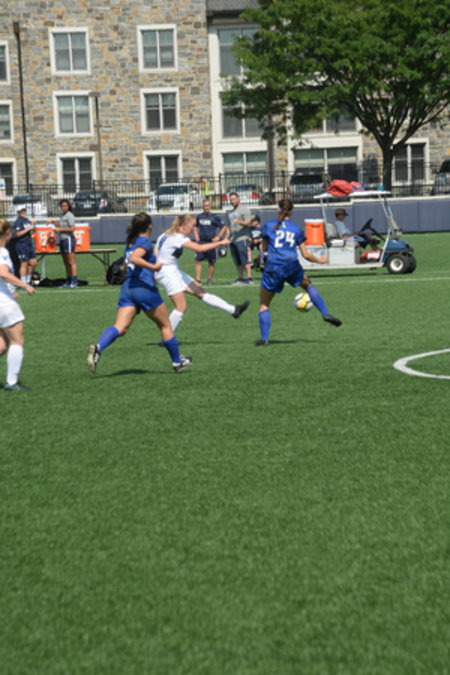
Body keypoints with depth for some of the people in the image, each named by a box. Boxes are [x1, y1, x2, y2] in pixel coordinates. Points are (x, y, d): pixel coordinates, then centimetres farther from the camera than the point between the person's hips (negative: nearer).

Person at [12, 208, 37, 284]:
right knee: (24, 264, -4)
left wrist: (32, 224, 7)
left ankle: (28, 280, 22)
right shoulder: (18, 222, -12)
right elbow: (18, 234, -20)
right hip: (22, 245, -8)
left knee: (33, 263, 9)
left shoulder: (26, 220, 14)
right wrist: (28, 229, -19)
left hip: (29, 244, 8)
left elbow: (30, 231, 26)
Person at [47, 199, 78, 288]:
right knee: (66, 263, 10)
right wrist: (53, 222, 18)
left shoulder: (69, 215, -9)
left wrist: (60, 229, -14)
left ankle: (74, 282, -13)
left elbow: (72, 228, -17)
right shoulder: (62, 215, 17)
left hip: (68, 239, -9)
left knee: (71, 261, -11)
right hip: (62, 239, 9)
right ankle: (68, 282, 13)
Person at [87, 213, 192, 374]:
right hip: (145, 288, -6)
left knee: (120, 327, -9)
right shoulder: (145, 242, -5)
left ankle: (98, 347, -35)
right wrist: (153, 267, -22)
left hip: (127, 288, 6)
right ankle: (177, 362, 21)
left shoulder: (130, 243, 19)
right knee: (165, 326, 11)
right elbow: (134, 258, -23)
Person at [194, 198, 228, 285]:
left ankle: (209, 280, 16)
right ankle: (198, 279, -4)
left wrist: (218, 237, -7)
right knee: (198, 260, -7)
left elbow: (224, 227, 2)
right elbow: (195, 227, 26)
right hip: (201, 242, 2)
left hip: (211, 242, -2)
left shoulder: (214, 217, -3)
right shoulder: (199, 217, 7)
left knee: (211, 262, 4)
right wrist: (196, 235, 11)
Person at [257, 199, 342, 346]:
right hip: (292, 266, 2)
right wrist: (319, 260, 27)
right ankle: (326, 314, 19)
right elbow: (306, 255, 10)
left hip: (273, 268, -2)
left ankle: (264, 338, 2)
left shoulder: (269, 226, 5)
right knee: (308, 285, 31)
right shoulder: (296, 229, 11)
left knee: (264, 304, 10)